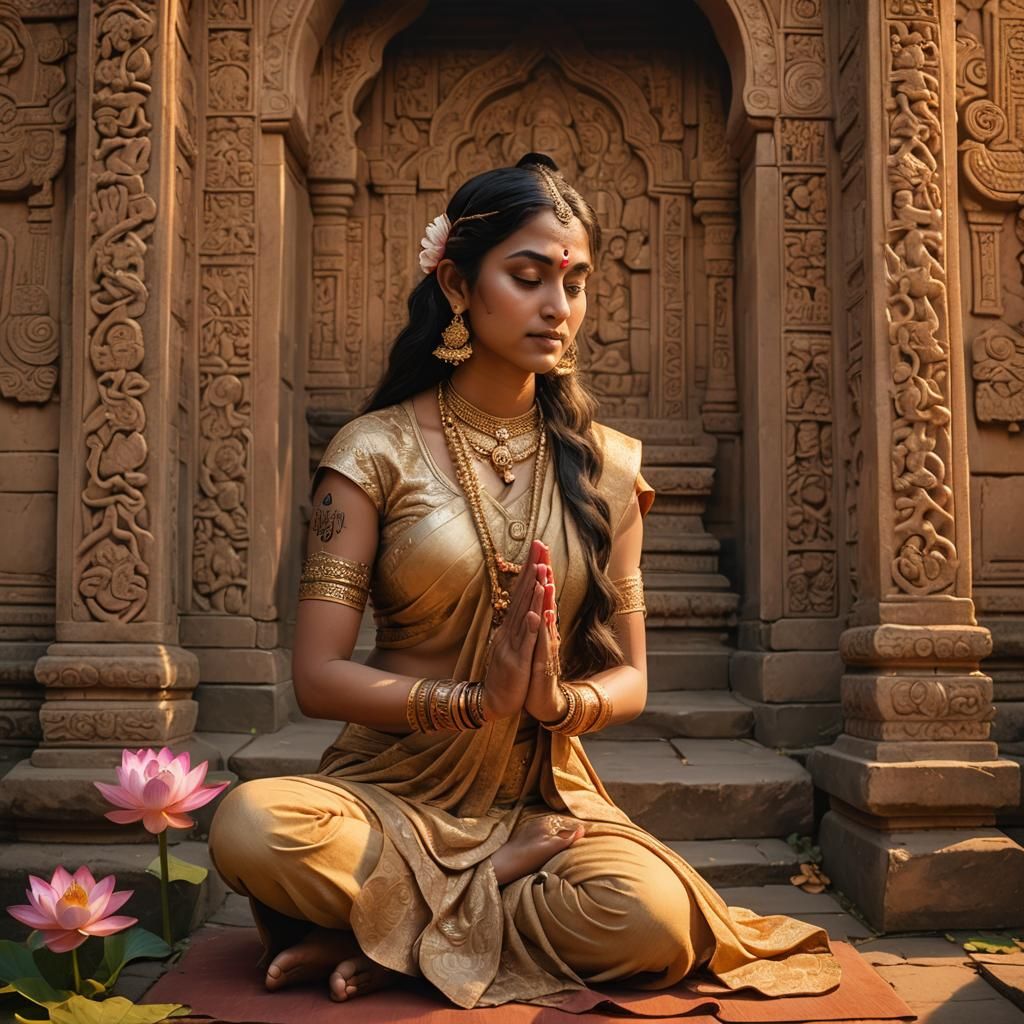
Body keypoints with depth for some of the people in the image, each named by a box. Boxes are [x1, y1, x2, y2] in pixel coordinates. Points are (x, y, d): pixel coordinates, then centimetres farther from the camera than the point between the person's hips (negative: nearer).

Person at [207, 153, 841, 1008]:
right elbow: (319, 676, -8)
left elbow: (628, 677, 7)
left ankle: (392, 939, -10)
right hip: (394, 792, -1)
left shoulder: (606, 466, 5)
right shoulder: (378, 450, -4)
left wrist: (560, 704, -16)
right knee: (250, 826, -32)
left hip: (547, 799, 2)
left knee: (654, 916, -29)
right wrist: (475, 702, -22)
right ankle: (505, 881, -11)